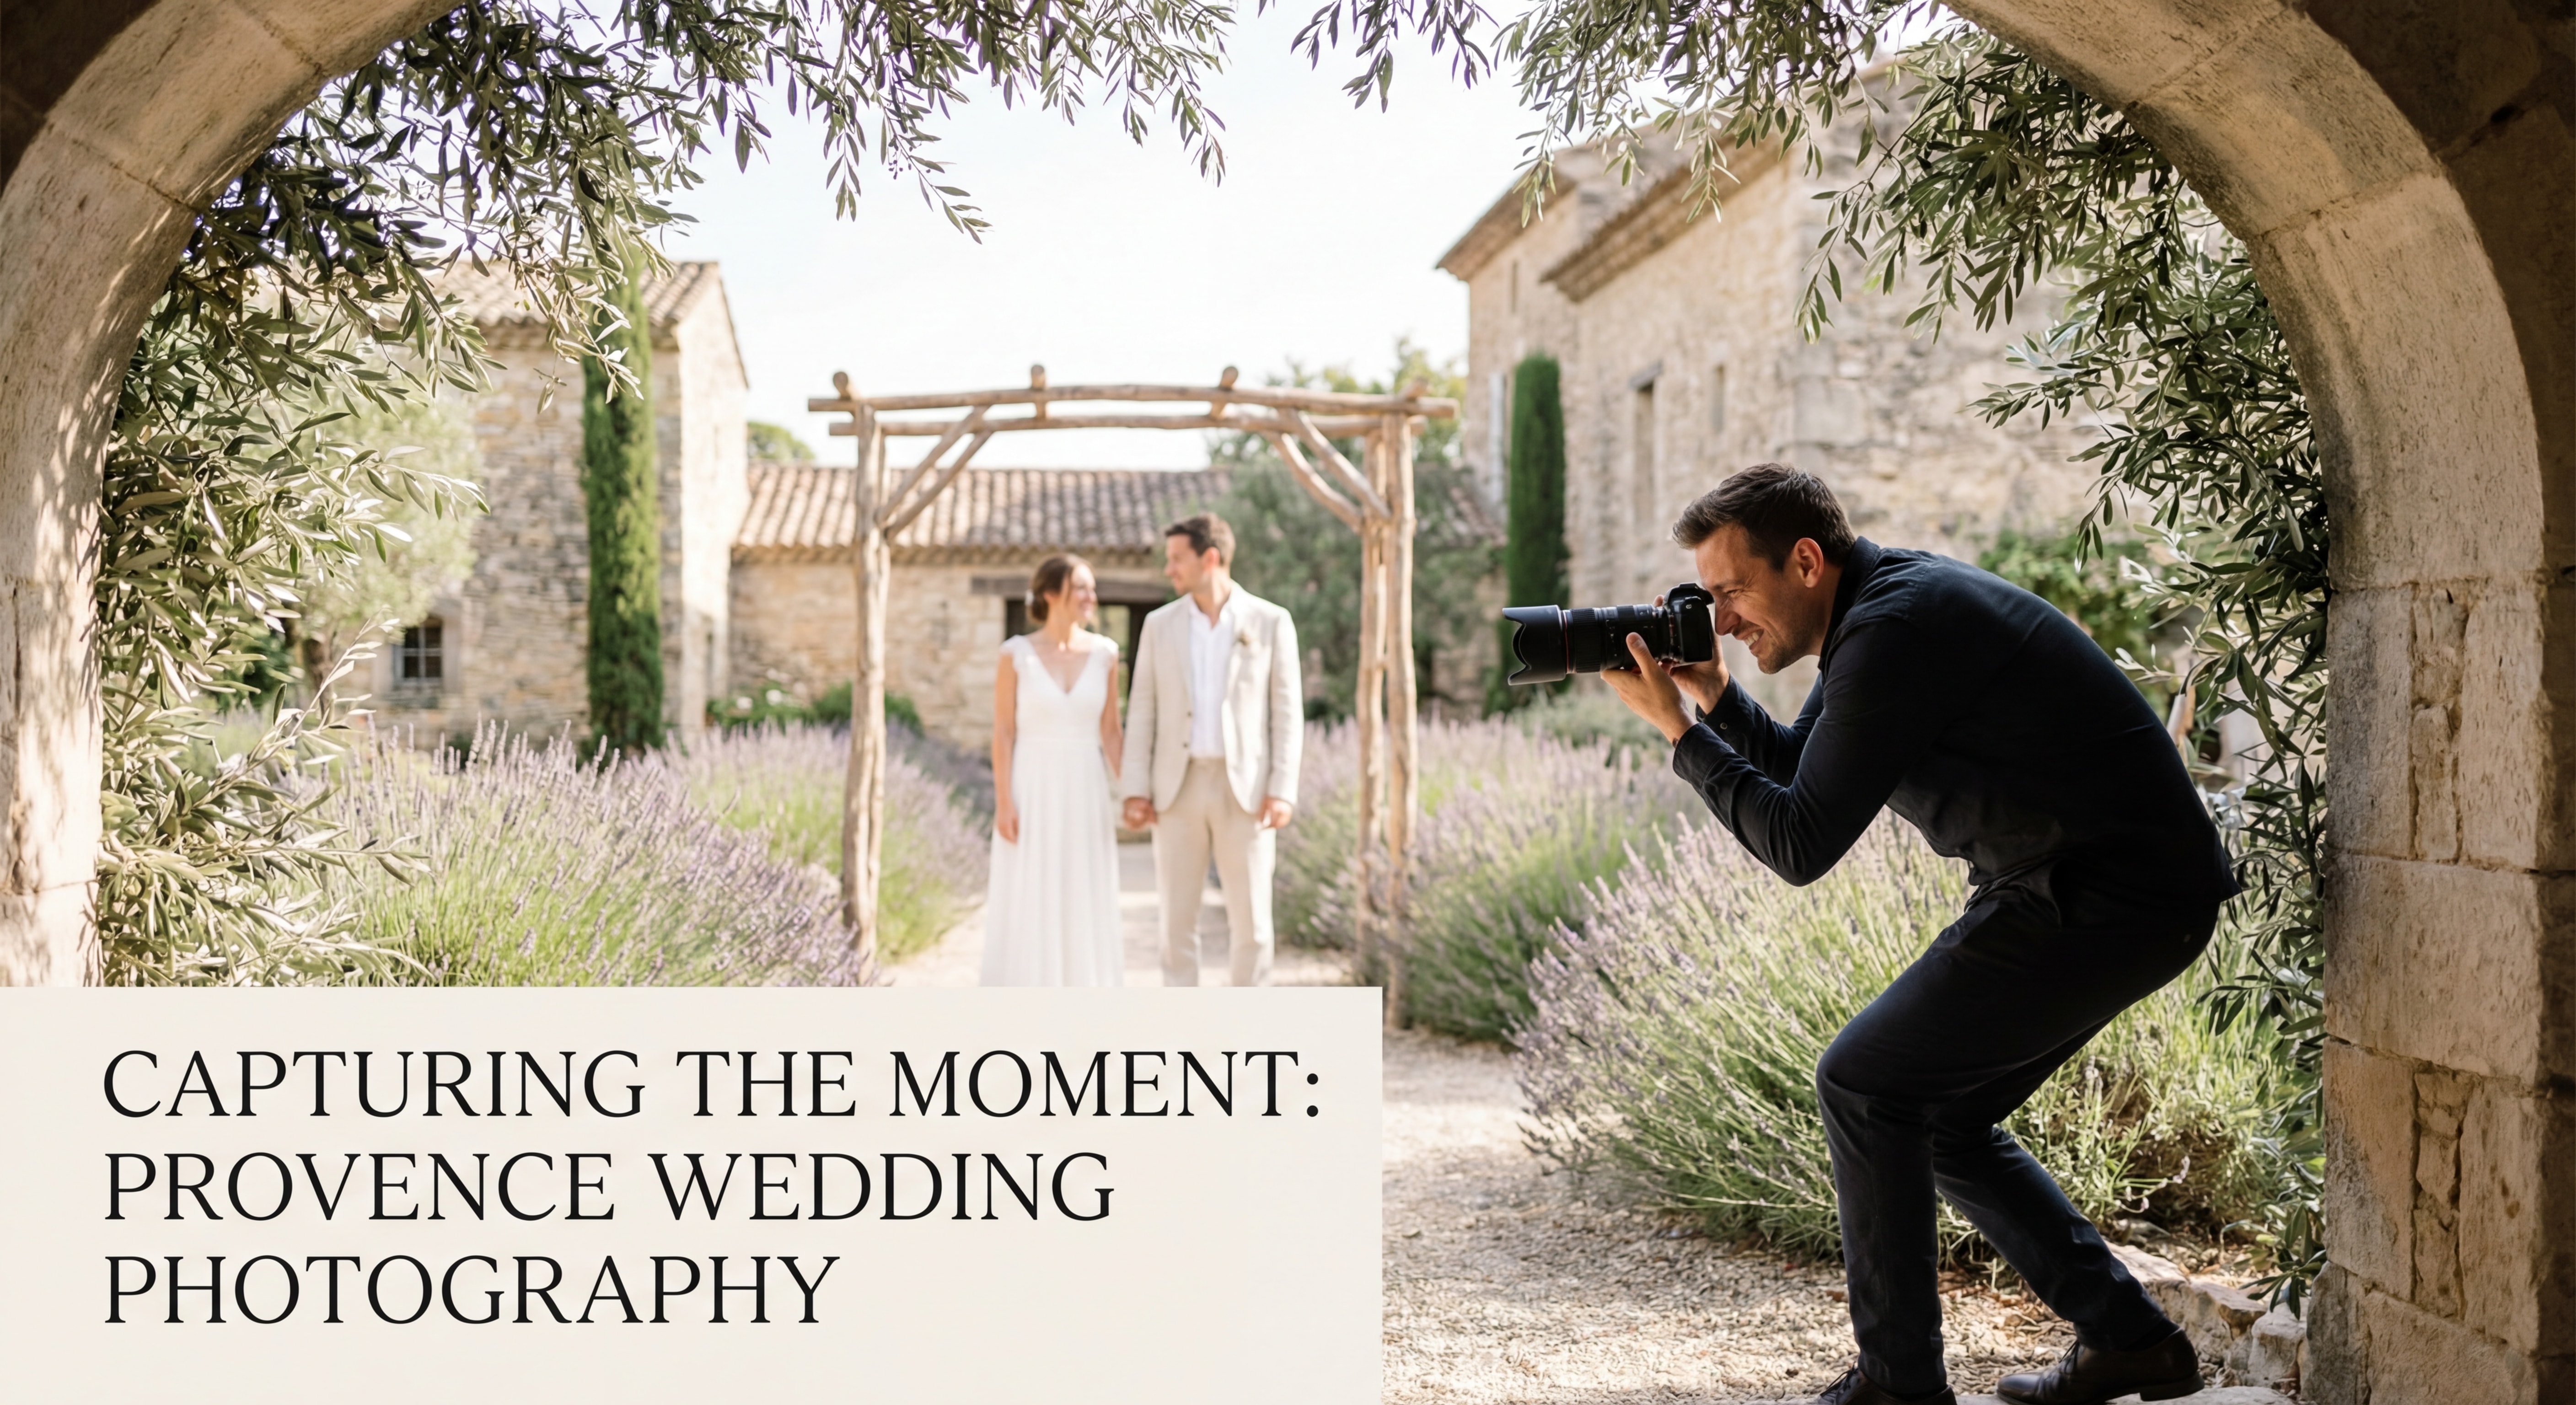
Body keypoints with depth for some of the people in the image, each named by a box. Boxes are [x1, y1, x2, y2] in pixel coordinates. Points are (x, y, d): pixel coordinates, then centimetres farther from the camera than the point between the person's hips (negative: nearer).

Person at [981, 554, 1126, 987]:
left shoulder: (1105, 653, 3)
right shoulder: (1016, 654, -6)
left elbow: (1111, 731, 7)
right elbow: (1003, 732, -5)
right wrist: (1003, 802, -12)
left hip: (1085, 794, 3)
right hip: (1033, 793, -3)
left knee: (1086, 907, 6)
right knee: (1027, 907, 0)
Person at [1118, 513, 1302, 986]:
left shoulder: (1271, 622, -1)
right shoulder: (1160, 624, 6)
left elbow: (1287, 712, -2)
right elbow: (1142, 712, 6)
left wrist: (1283, 792, -11)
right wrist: (1135, 790, -3)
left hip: (1246, 791, -2)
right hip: (1179, 789, 2)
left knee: (1250, 920, -1)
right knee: (1178, 917, 2)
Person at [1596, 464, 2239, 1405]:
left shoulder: (1896, 631, -20)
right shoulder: (1885, 605, 12)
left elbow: (1801, 845, -21)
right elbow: (1800, 773, 21)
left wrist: (1678, 729, -14)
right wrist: (1715, 697, 6)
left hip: (2109, 898, -10)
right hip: (2132, 892, 10)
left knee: (1863, 1085, -4)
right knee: (1942, 1115, 17)